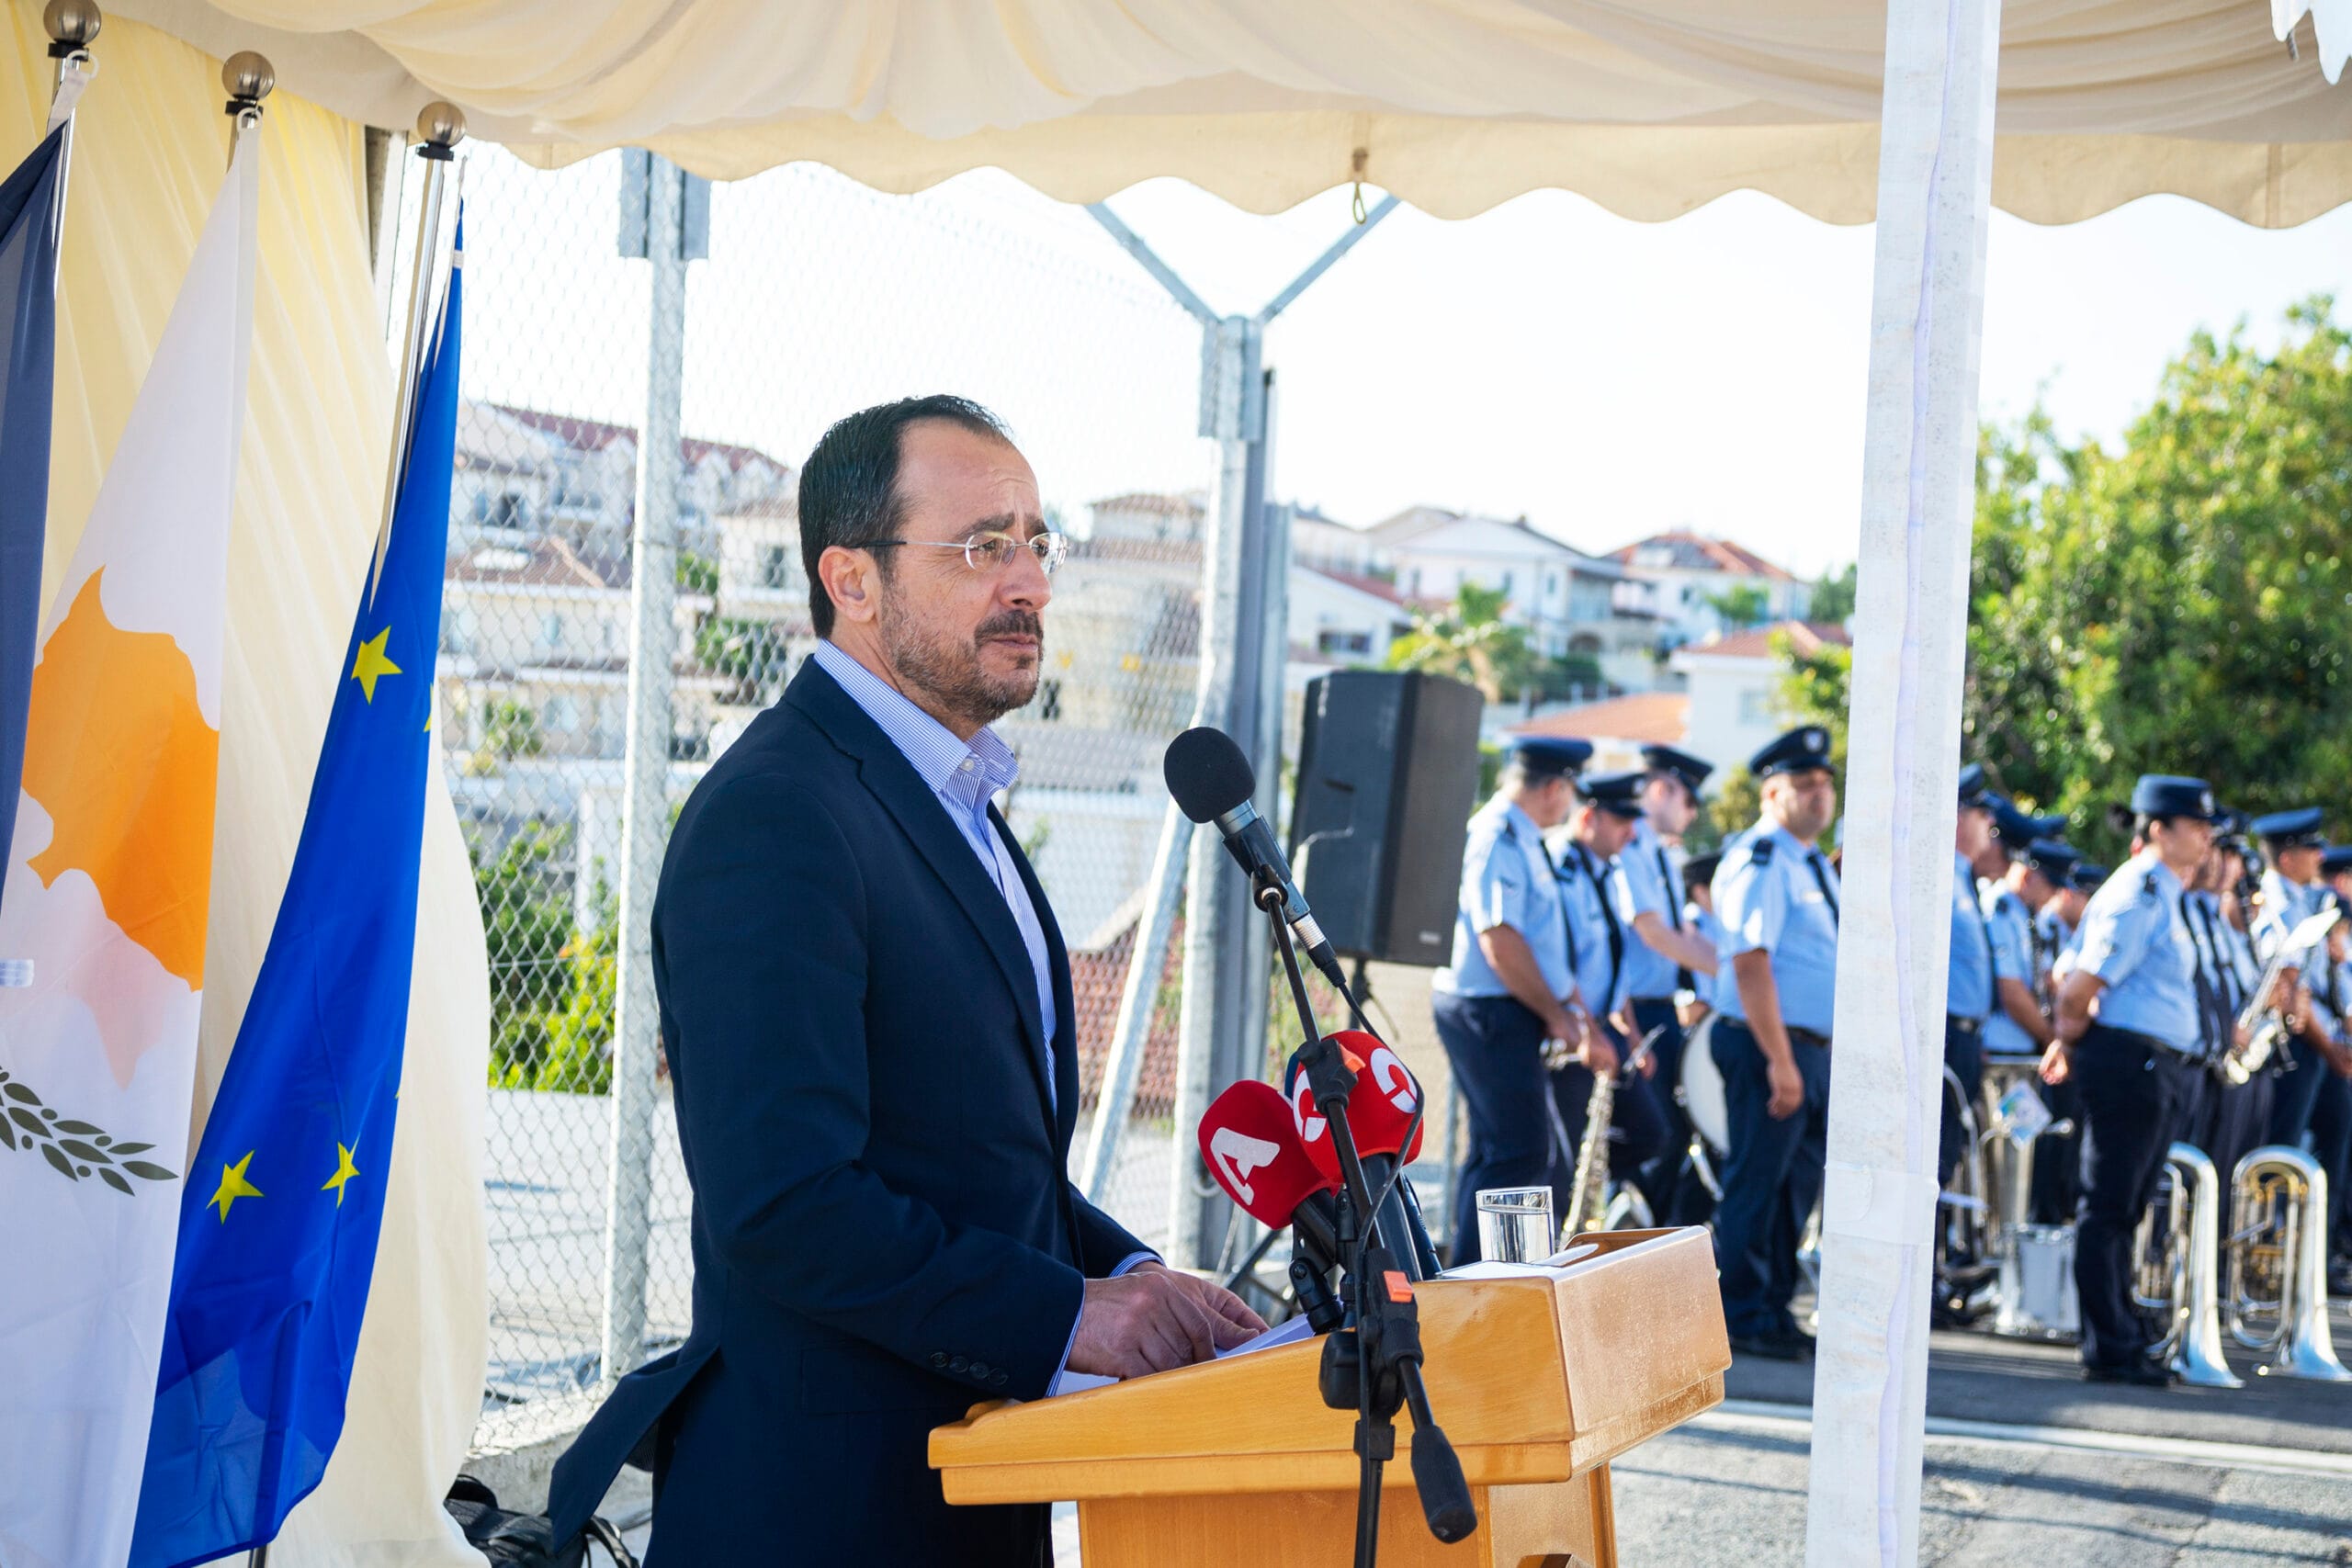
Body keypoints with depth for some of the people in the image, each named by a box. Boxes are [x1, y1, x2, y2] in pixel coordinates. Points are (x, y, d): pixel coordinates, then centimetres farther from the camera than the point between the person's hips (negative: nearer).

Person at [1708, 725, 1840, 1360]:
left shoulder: (1813, 864, 18)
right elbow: (1750, 964, -20)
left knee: (1797, 1183, 14)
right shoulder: (1760, 859, -13)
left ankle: (1774, 1313, 22)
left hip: (1813, 1048, 10)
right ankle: (1742, 1320, 4)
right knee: (1758, 1182, -4)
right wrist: (1780, 1061, -24)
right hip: (1770, 1046, -10)